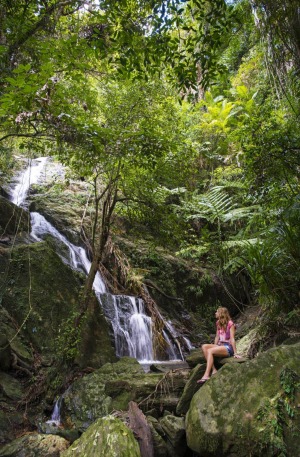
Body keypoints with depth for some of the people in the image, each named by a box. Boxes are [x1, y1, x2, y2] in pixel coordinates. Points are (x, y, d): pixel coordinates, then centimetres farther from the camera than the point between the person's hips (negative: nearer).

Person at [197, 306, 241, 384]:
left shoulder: (230, 324, -9)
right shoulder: (219, 323, 15)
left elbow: (232, 339, -13)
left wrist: (235, 353, -15)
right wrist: (214, 347, 8)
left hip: (228, 347, -8)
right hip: (220, 345, 8)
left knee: (210, 351, -29)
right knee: (204, 346, -15)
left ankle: (206, 375, -34)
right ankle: (213, 370, -18)